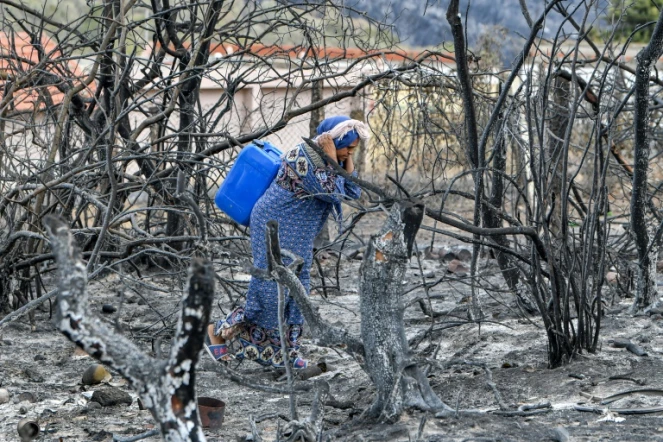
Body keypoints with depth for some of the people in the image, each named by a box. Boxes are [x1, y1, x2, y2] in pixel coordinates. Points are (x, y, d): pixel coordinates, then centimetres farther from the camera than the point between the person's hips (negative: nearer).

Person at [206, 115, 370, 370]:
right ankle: (218, 332, 7)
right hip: (275, 229, -9)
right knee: (271, 289, -6)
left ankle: (285, 350, 17)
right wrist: (330, 157, -26)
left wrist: (346, 159, -6)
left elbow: (353, 192, 1)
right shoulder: (301, 158, -23)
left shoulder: (327, 159, 5)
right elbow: (331, 192, -27)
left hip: (298, 238, 9)